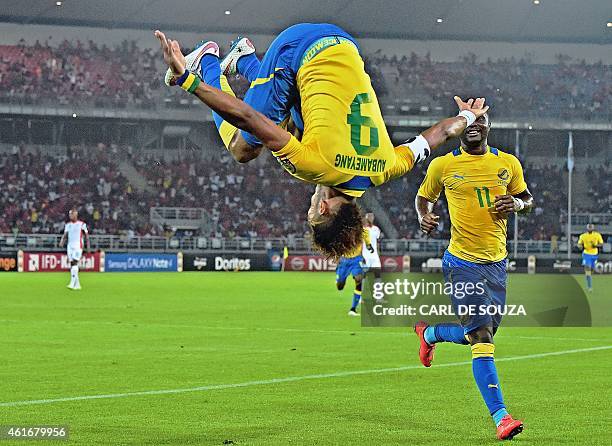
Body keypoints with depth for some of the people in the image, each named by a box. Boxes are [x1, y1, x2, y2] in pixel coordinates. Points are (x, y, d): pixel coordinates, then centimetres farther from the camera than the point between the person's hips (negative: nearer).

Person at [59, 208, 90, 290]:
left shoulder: (82, 224, -1)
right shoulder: (68, 225, 12)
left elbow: (86, 235, 3)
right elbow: (65, 235, 8)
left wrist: (88, 246, -1)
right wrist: (62, 242, -11)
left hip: (78, 246, -5)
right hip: (70, 246, 5)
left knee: (75, 263, -16)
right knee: (72, 264, 3)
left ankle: (72, 283, -21)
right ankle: (77, 284, 10)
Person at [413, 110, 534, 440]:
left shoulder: (508, 163, 7)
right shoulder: (442, 165, 0)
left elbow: (527, 198, 19)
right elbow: (424, 196, 15)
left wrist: (517, 203, -5)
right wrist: (424, 216, -7)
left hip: (497, 261, 5)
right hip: (462, 261, -5)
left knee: (479, 334, 14)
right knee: (481, 337, -14)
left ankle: (429, 333, 46)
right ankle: (500, 417, -16)